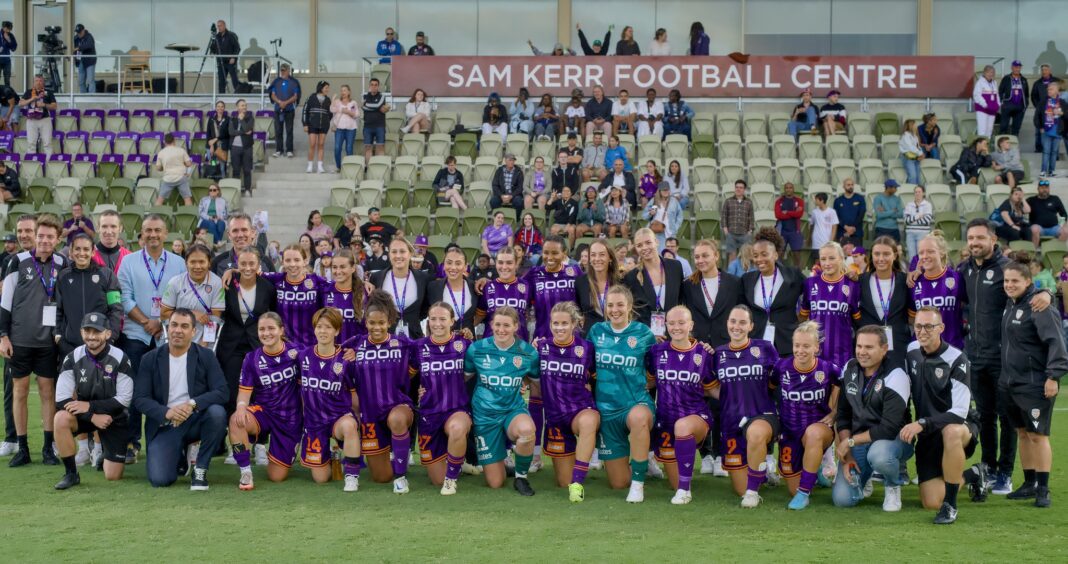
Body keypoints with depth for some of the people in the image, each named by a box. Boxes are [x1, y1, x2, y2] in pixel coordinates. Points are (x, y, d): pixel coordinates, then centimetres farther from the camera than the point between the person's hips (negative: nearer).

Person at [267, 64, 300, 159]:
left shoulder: (293, 82, 1)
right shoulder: (276, 81, 7)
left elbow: (295, 96, -2)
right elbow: (273, 95, 5)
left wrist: (286, 103, -16)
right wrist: (279, 102, -14)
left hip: (289, 109, -2)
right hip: (278, 109, 2)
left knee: (289, 130, 0)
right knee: (278, 130, 2)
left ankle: (289, 150, 4)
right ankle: (279, 149, 9)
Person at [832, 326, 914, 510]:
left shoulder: (895, 377, -18)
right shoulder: (850, 369, 2)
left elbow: (889, 429, -23)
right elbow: (843, 414, 7)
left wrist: (850, 441, -16)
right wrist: (846, 454, -3)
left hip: (893, 439, -5)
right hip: (857, 441, 5)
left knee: (879, 455, -42)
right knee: (842, 498, -14)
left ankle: (893, 486, -6)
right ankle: (862, 477, 22)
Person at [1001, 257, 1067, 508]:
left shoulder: (1039, 307, -15)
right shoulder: (1011, 304, 12)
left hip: (1035, 385, -9)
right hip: (1011, 382, 9)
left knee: (1038, 434, -6)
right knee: (1022, 433, 14)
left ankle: (1043, 489, 0)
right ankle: (1029, 484, 23)